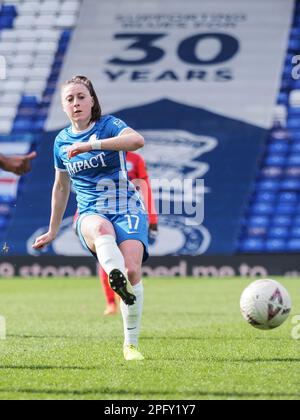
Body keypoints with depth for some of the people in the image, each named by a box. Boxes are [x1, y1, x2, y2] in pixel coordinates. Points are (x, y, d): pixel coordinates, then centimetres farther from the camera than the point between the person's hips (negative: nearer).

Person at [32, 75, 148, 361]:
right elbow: (61, 187, 26)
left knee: (132, 270, -23)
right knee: (100, 227, -38)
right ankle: (115, 275, -67)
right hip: (91, 213, 2)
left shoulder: (109, 125, -2)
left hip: (127, 210, -2)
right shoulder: (62, 141, 13)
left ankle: (131, 344, -8)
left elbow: (137, 140, -25)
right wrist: (52, 231, 30)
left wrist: (90, 145, -31)